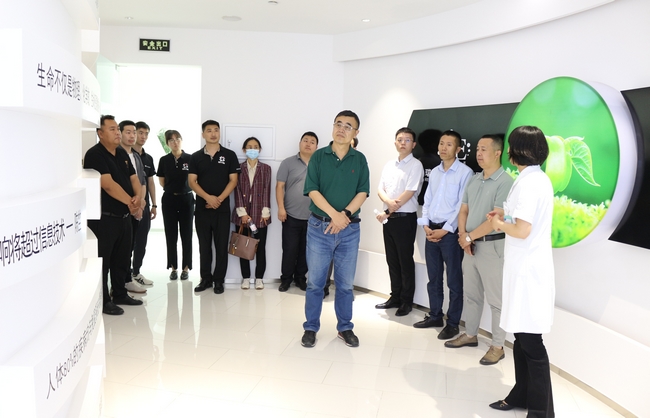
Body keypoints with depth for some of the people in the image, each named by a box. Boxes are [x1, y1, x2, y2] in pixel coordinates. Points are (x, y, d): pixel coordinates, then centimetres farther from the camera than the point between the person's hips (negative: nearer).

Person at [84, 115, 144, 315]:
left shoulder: (122, 154, 13)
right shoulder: (94, 155, -13)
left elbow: (133, 178, 9)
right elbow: (108, 184, -23)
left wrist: (138, 198, -11)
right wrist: (130, 201, -20)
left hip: (124, 216, 8)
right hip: (103, 218, -8)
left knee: (122, 259, 16)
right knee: (103, 260, 1)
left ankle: (120, 294, 28)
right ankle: (103, 301, 10)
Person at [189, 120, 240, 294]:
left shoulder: (229, 155, 2)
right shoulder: (196, 157, 6)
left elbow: (233, 180, -2)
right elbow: (192, 182, 0)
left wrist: (219, 199, -13)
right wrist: (208, 197, -15)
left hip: (222, 208, -1)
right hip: (201, 208, 2)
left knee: (221, 245, 2)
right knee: (204, 245, 8)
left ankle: (219, 280, 12)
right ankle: (206, 278, 19)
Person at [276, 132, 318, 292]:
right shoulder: (288, 163, 0)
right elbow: (280, 186, -3)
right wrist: (281, 208, -11)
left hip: (313, 217, 2)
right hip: (291, 215, -2)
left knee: (306, 250, 10)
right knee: (289, 249, 3)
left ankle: (300, 277, 25)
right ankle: (286, 278, 18)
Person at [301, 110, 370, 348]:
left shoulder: (360, 159, 5)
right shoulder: (318, 156, 1)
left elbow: (363, 192, -2)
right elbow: (313, 191, -8)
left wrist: (345, 214, -17)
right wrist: (334, 214, -20)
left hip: (350, 229, 1)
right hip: (319, 226, -1)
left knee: (345, 283, 10)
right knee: (315, 281, 5)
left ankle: (345, 328, 24)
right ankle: (311, 328, 18)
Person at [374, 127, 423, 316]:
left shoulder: (416, 165, -8)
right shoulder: (389, 165, 12)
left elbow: (408, 193, -16)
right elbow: (380, 190, 7)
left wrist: (387, 212, -13)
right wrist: (389, 201, -16)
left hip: (405, 218, -6)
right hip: (388, 219, 6)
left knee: (405, 261, 2)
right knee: (392, 260, 12)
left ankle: (407, 301, 13)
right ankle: (395, 297, 24)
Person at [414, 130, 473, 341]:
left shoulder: (465, 172, -7)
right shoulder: (434, 172, 13)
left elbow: (463, 206, -12)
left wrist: (445, 230, -14)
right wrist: (426, 225, 0)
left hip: (450, 232, -6)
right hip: (431, 231, 6)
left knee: (453, 280, 3)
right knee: (433, 278, 15)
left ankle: (452, 322, 13)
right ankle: (435, 316, 28)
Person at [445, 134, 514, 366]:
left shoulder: (505, 182, -14)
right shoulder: (473, 179, 10)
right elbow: (463, 210, 11)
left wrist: (469, 236, -13)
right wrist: (463, 237, -5)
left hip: (492, 245, -7)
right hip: (470, 244, 8)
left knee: (496, 299, 2)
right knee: (471, 294, 17)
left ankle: (497, 346, 13)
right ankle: (470, 334, 32)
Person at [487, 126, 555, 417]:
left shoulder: (527, 182, -17)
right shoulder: (540, 178, 13)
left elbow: (522, 230, -23)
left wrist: (499, 224, -6)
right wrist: (505, 217, 12)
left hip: (527, 270, -10)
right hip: (529, 267, 10)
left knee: (530, 341, -1)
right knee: (522, 336, 17)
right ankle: (522, 395, 30)